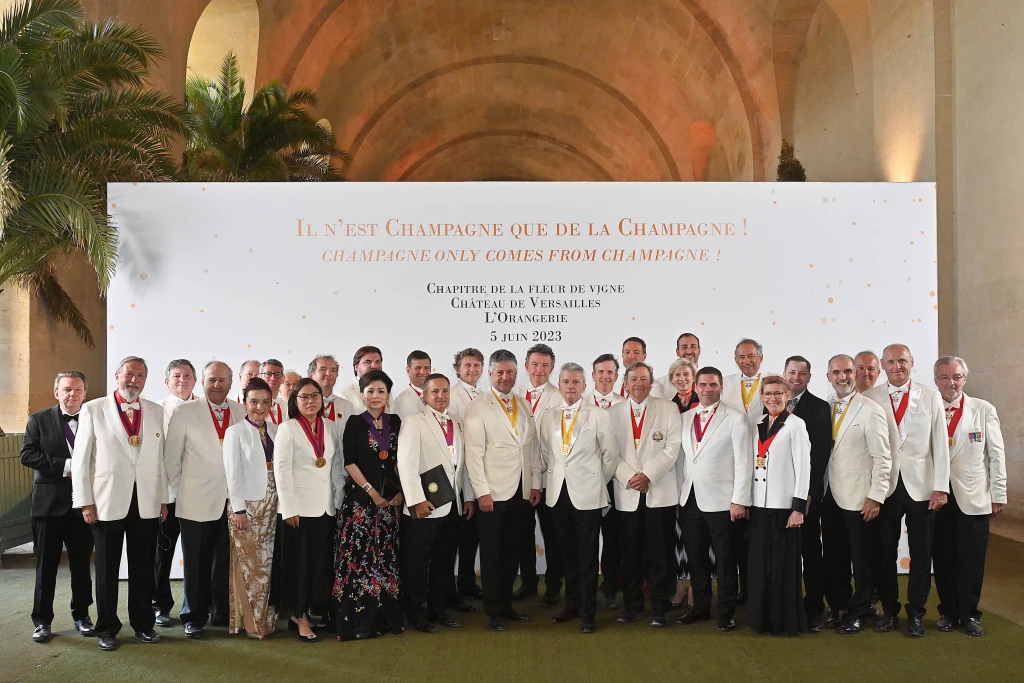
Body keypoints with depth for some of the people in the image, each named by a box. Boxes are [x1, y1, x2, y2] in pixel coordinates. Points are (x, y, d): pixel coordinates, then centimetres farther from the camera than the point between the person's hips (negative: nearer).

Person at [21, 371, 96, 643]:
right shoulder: (39, 420, 2)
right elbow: (27, 454, -9)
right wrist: (64, 466, -17)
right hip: (49, 502, -1)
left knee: (82, 564, 10)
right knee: (46, 564, 7)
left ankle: (81, 615, 23)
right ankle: (42, 621, 17)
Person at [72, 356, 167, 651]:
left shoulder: (156, 412, 7)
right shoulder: (93, 410, -1)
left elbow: (161, 458, 8)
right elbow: (81, 458, -2)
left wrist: (163, 499, 6)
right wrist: (85, 501, -6)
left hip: (147, 504, 2)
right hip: (107, 503, -2)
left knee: (143, 568, 10)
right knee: (107, 569, 9)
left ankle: (143, 623, 24)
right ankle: (107, 629, 23)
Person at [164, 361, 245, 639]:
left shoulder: (242, 413, 4)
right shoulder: (185, 413, -2)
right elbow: (172, 457, 1)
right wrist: (178, 491, 2)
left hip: (231, 501, 2)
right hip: (197, 501, -2)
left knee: (225, 561, 10)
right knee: (196, 563, 6)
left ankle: (222, 613, 23)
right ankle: (194, 617, 20)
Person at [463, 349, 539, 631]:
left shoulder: (524, 406, 12)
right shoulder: (478, 407, -5)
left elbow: (532, 449, 14)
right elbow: (474, 453, -9)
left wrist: (535, 485, 9)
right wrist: (482, 492, -14)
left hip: (521, 492, 5)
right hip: (493, 493, -5)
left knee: (511, 552, 12)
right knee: (492, 554, 3)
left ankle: (506, 604, 24)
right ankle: (494, 611, 13)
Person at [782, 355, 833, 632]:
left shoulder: (819, 408, 0)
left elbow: (822, 452, -6)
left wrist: (808, 491, -12)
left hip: (807, 492, -3)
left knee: (810, 551, 4)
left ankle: (814, 609, 12)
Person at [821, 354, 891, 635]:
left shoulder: (870, 410, -9)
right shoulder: (826, 409, 7)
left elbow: (882, 458, -10)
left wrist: (875, 497, -13)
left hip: (859, 498, -5)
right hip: (831, 496, 5)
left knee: (862, 559, 6)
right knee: (833, 558, 12)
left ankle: (857, 613, 21)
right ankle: (838, 607, 28)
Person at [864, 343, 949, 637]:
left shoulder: (930, 396, 4)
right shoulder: (871, 398, 2)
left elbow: (940, 443, 2)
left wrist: (940, 486, -4)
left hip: (921, 486, 0)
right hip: (885, 487, 0)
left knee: (921, 554, 6)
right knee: (885, 553, 7)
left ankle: (916, 613, 20)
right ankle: (889, 609, 22)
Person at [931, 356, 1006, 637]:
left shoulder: (984, 410, 2)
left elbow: (996, 454, 3)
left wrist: (998, 494, 0)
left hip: (973, 498, 0)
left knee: (972, 560, 4)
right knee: (943, 558, 7)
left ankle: (968, 614, 19)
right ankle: (948, 611, 22)